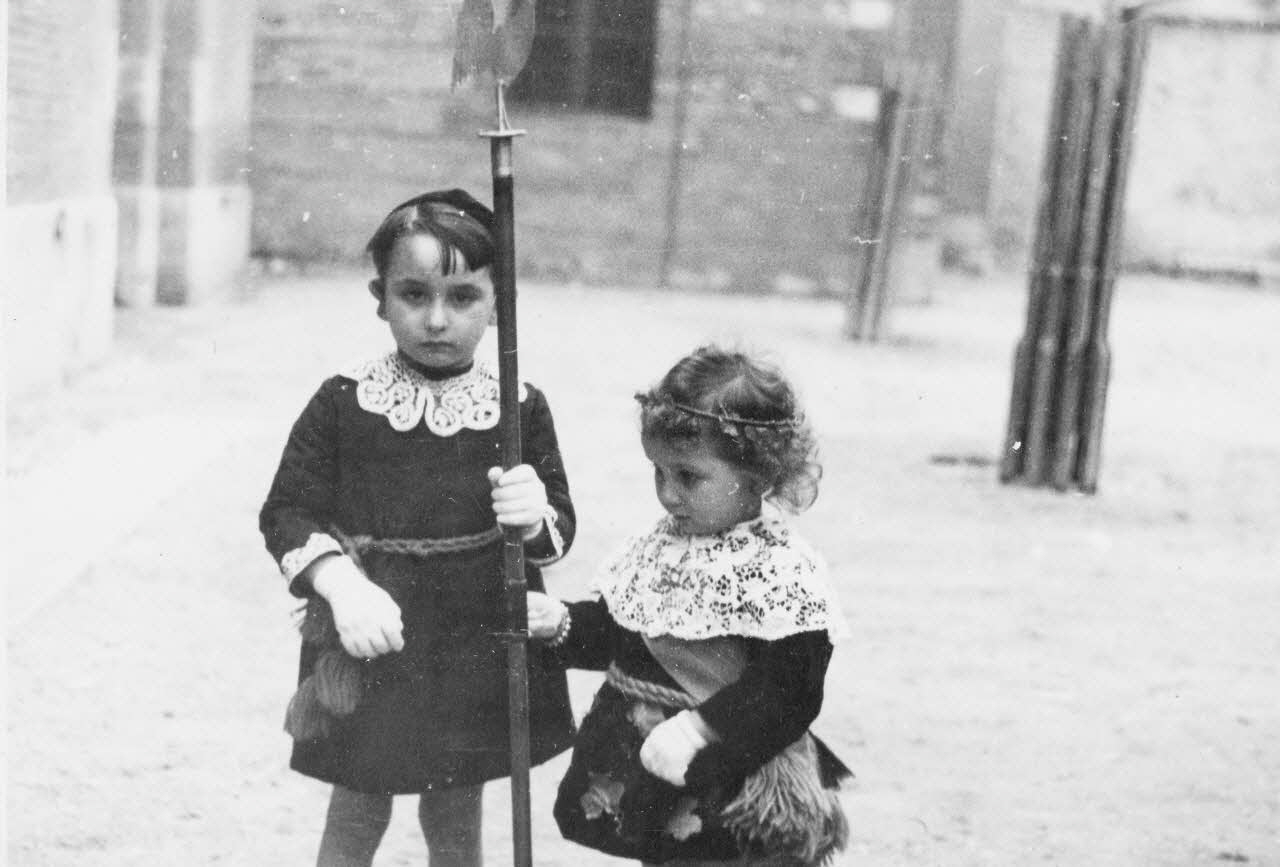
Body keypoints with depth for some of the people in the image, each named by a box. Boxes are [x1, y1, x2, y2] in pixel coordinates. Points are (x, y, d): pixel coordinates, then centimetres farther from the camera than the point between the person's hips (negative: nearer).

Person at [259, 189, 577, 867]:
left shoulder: (520, 410, -4)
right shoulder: (343, 402, -7)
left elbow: (560, 526, 2)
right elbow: (287, 512, -5)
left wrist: (536, 517, -22)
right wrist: (340, 582, -22)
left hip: (478, 648, 1)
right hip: (369, 642, -1)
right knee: (357, 812, 11)